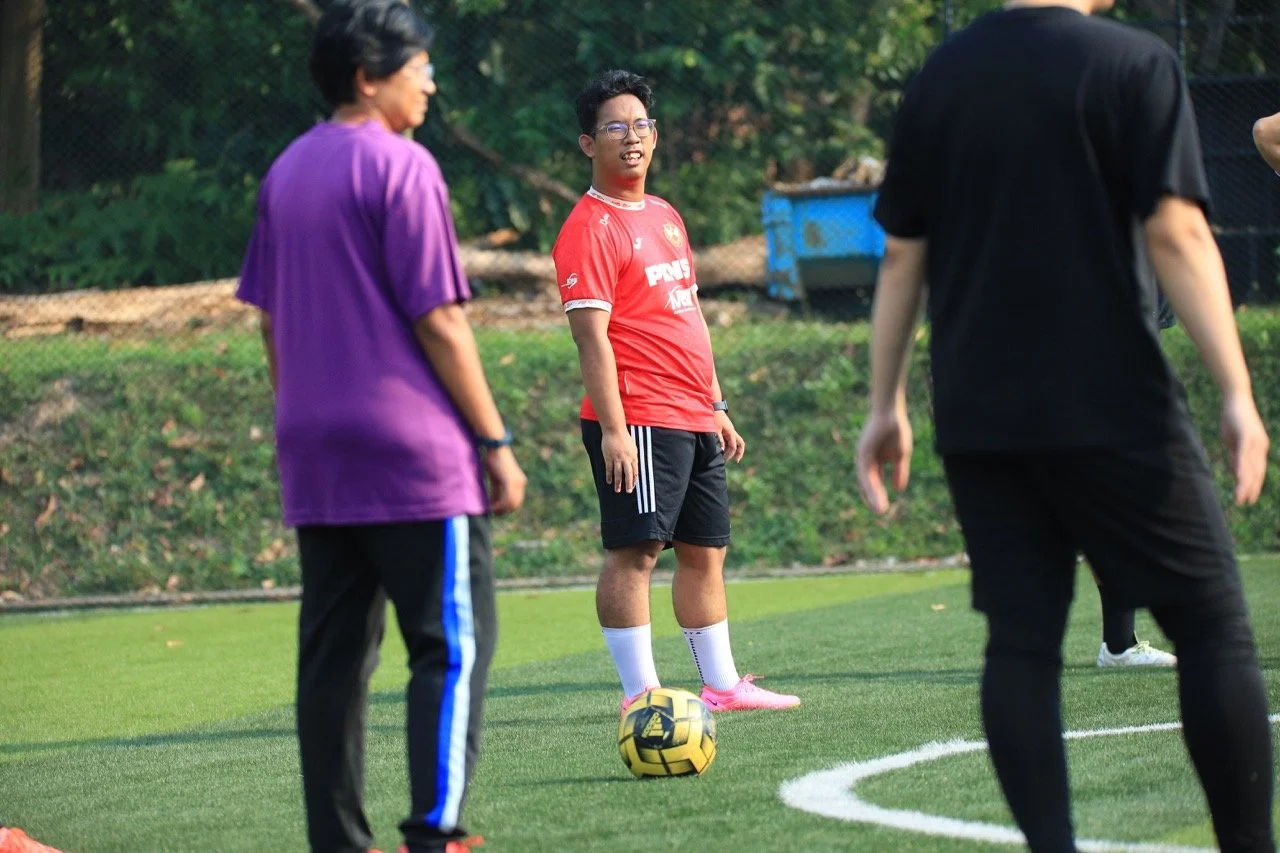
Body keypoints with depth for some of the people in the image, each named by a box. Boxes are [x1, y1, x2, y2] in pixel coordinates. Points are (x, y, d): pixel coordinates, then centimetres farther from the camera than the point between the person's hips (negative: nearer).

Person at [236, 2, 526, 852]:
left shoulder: (287, 172, 12)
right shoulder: (401, 167, -11)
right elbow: (439, 320, -13)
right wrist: (496, 442, -7)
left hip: (316, 461, 7)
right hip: (415, 456, -7)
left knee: (332, 656, 8)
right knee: (453, 646, -3)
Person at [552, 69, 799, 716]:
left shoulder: (665, 217, 19)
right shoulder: (589, 228, -9)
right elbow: (590, 335, -15)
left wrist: (718, 407, 23)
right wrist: (612, 429, -21)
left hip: (693, 420, 9)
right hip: (638, 420, -9)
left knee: (705, 551, 12)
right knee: (634, 551, -9)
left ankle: (722, 685, 18)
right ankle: (640, 694, -9)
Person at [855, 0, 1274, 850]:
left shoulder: (941, 76, 10)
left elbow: (901, 255, 11)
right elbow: (1177, 234, -12)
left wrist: (887, 405, 17)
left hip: (976, 419, 5)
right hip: (1113, 411, -5)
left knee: (1022, 639, 5)